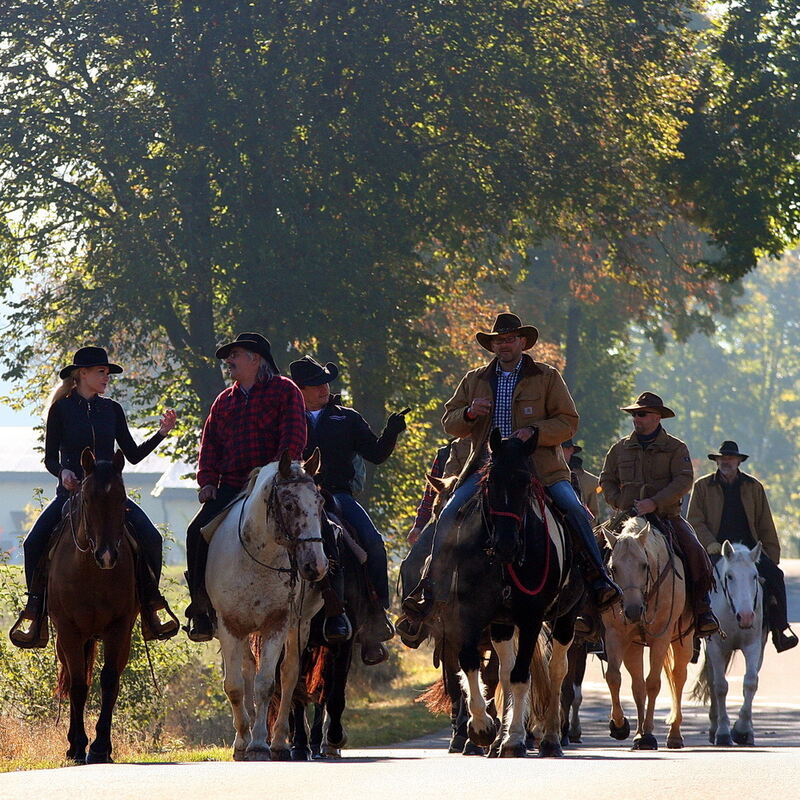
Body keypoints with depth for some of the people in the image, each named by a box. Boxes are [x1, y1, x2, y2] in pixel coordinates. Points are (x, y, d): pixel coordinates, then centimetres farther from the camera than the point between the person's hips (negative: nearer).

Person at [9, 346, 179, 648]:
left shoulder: (112, 410, 11)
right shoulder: (61, 409, 4)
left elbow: (133, 454, 12)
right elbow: (50, 458, 4)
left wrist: (161, 433, 1)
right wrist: (62, 471, -17)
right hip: (70, 492, -2)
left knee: (150, 537, -21)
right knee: (34, 542, -24)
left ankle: (151, 603, -7)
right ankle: (34, 609, -10)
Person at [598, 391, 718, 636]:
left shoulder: (675, 448, 4)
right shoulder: (620, 448, 13)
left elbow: (684, 480, -8)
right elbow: (607, 481, 17)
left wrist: (655, 503, -20)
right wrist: (620, 503, -3)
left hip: (666, 516, -2)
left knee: (696, 553, -25)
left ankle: (701, 609, -13)